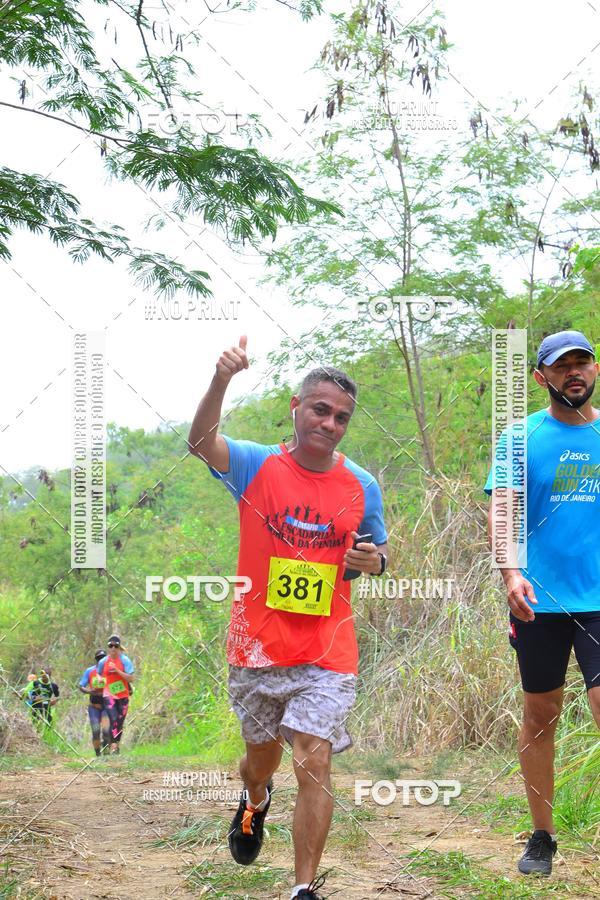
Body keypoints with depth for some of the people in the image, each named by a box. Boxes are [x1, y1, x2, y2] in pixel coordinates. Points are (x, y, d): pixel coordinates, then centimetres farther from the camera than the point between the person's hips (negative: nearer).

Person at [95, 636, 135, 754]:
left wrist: (117, 670, -19)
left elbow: (131, 678, -11)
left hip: (123, 696, 1)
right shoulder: (103, 662, 3)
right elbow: (99, 677, 20)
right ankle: (113, 746, -20)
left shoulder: (125, 660, -3)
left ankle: (117, 744, 23)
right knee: (114, 720, -17)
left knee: (120, 722, 7)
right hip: (108, 695, -1)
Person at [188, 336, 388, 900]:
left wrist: (374, 561, -9)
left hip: (327, 652, 0)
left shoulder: (361, 486, 2)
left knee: (313, 766, -12)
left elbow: (378, 551, 17)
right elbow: (200, 442, -25)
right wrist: (221, 381, -43)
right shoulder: (256, 465, -4)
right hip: (256, 647, 0)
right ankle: (255, 802, 55)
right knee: (262, 756, 19)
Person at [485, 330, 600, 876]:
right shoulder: (522, 438, 1)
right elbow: (501, 511, -5)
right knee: (540, 716, 10)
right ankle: (542, 837, 23)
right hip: (540, 601, 0)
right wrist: (510, 572, -22)